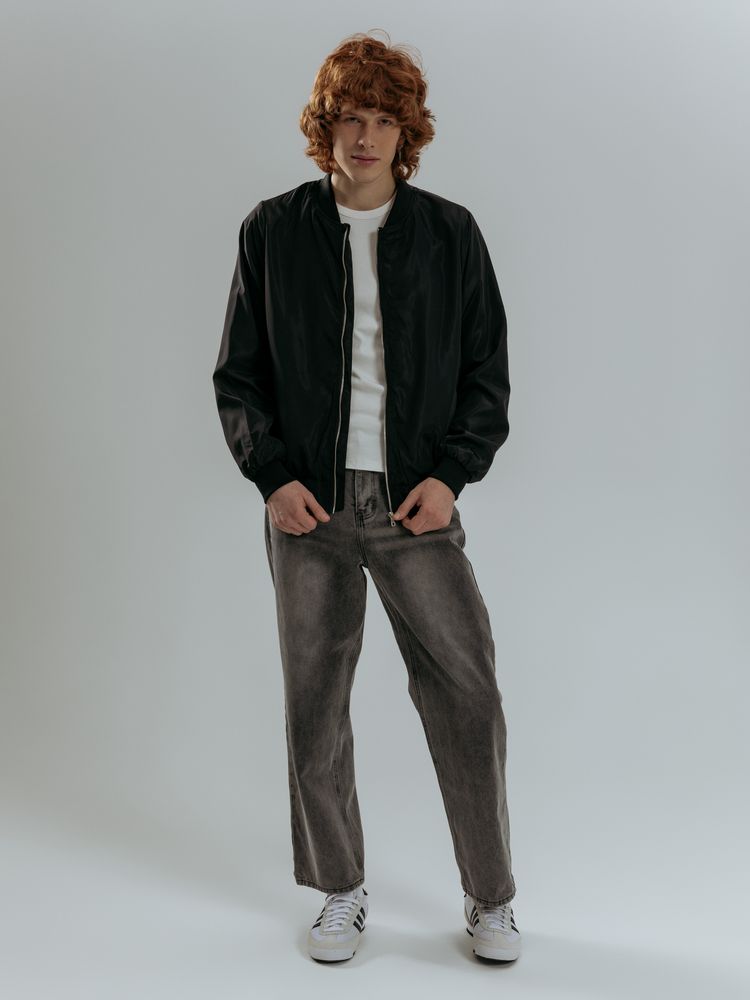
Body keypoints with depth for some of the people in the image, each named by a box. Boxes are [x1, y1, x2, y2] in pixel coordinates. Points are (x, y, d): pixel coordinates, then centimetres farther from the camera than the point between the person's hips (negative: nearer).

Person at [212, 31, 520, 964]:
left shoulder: (450, 232, 5)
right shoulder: (272, 230, 6)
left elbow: (488, 373, 7)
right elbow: (239, 372, 7)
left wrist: (451, 474, -7)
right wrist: (272, 476, -6)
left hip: (416, 503, 0)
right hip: (308, 503, 1)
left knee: (467, 695, -3)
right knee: (314, 703, 6)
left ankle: (489, 897, 15)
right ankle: (341, 893, 25)